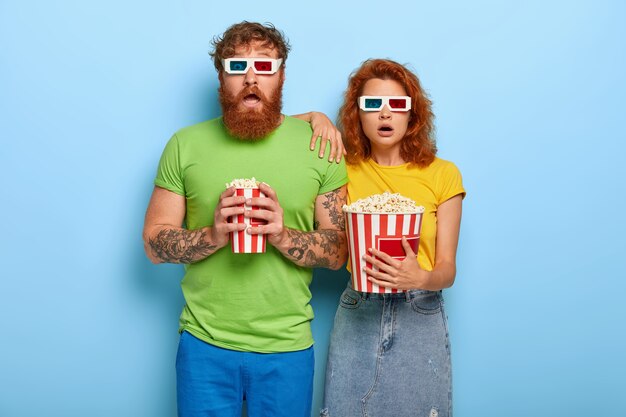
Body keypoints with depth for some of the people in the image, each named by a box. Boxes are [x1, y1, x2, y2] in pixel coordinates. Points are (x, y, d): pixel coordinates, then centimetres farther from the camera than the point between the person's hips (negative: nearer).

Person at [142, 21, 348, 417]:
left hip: (288, 346, 0)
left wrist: (283, 236, -21)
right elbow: (154, 241, -1)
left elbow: (339, 251, -2)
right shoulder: (186, 144, -1)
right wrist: (214, 235, -20)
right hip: (204, 341, 0)